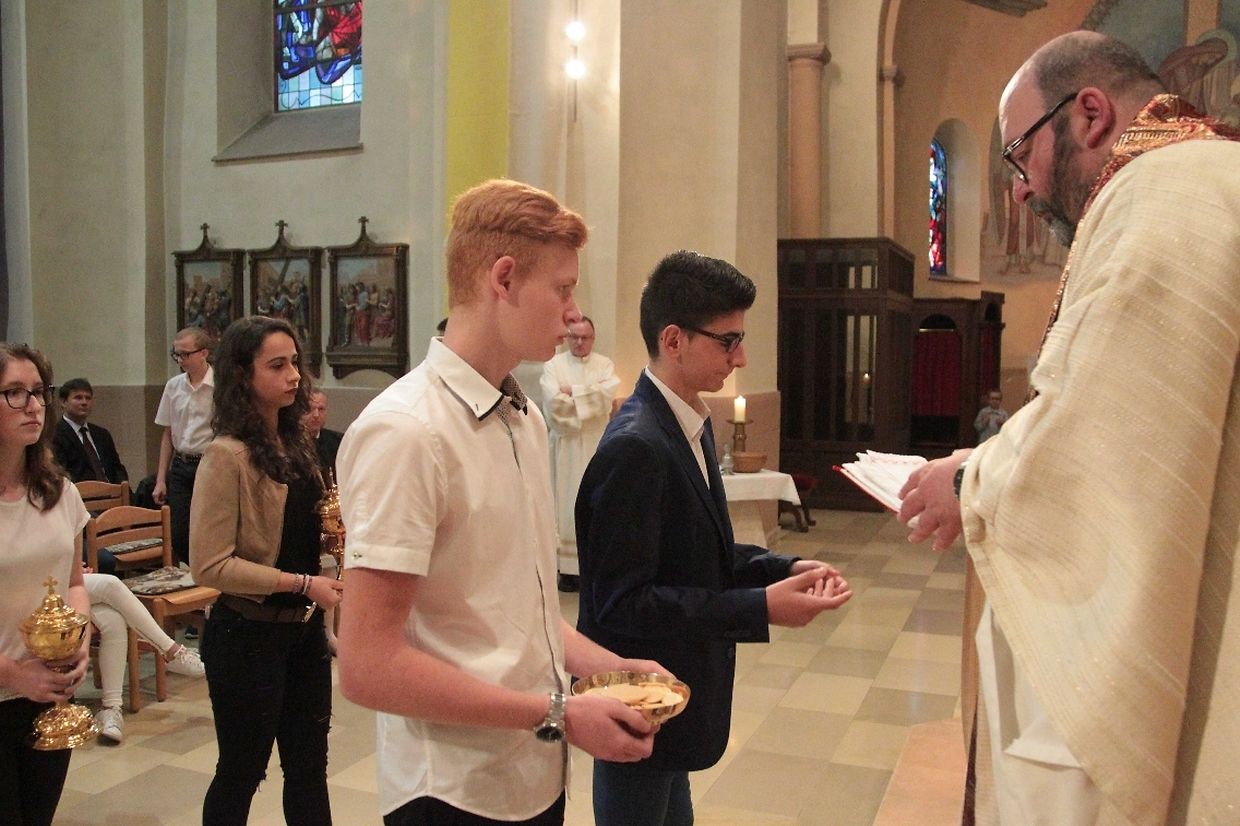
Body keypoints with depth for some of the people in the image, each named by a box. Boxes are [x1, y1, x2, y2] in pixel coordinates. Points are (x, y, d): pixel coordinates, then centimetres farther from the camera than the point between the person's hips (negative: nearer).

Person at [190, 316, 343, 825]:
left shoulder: (296, 443, 6)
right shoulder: (227, 455, -16)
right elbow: (211, 566, -20)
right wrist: (302, 584, -23)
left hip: (303, 629, 7)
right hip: (249, 634, -7)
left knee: (309, 766, 17)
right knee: (242, 770, 12)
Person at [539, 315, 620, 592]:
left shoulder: (605, 364, 8)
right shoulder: (553, 365, 2)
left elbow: (610, 392, -10)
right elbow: (554, 401, -12)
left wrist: (572, 391, -9)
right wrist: (591, 397, -7)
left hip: (597, 446, 1)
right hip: (565, 445, -1)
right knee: (566, 504, -2)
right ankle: (568, 566, 2)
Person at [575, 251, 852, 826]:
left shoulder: (688, 426, 4)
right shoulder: (635, 447, -26)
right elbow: (623, 602, -27)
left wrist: (782, 569, -4)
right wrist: (760, 608, -27)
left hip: (674, 690, 9)